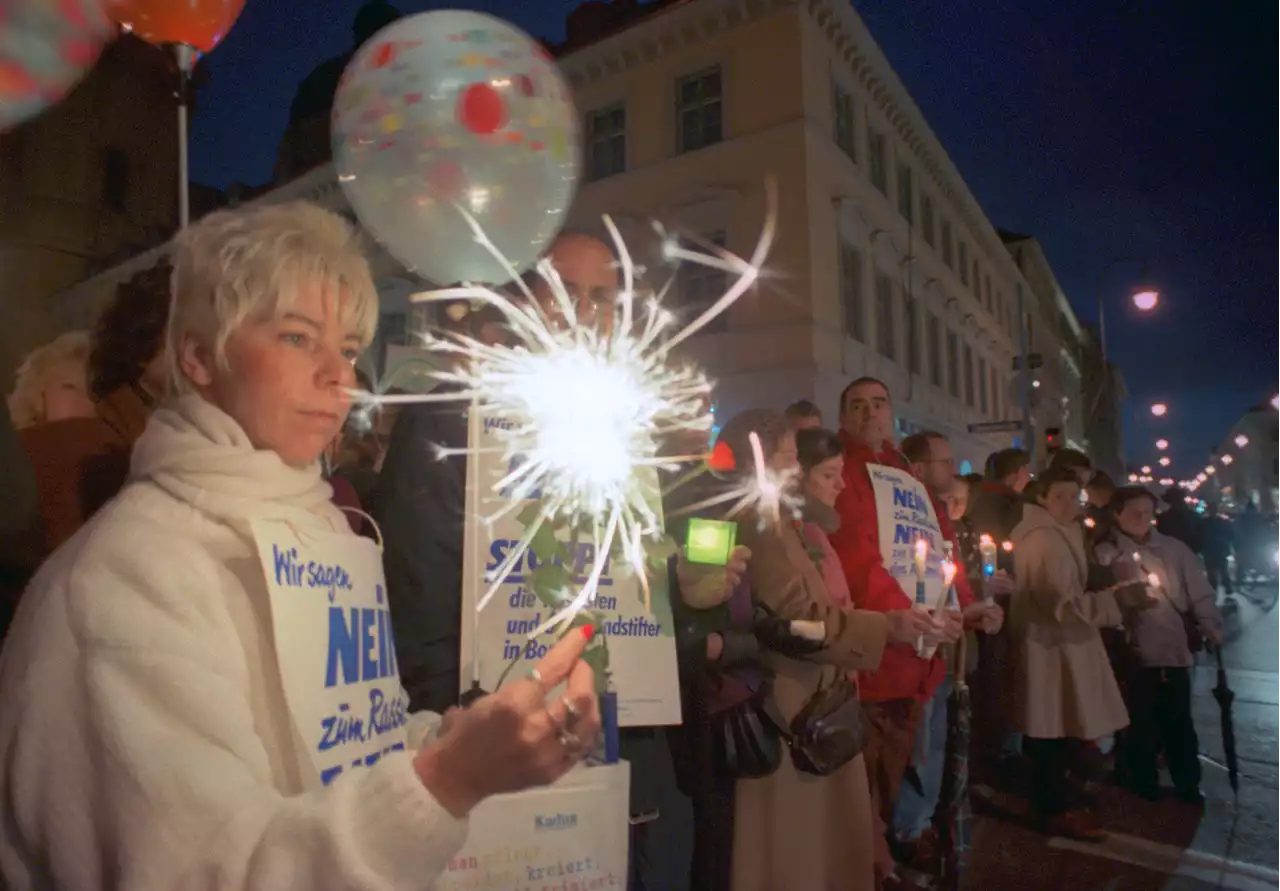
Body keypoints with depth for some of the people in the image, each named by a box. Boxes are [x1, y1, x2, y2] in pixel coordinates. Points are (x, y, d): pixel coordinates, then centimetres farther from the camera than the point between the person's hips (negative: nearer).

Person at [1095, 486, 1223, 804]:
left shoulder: (1174, 549, 7)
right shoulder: (1105, 554, -1)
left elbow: (1200, 593, 7)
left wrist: (1212, 630, -1)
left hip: (1175, 648, 2)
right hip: (1134, 652, -2)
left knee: (1179, 722, 13)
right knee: (1142, 724, 7)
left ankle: (1188, 785, 28)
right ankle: (1145, 787, 23)